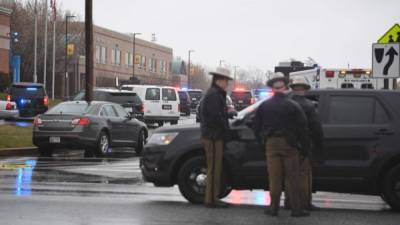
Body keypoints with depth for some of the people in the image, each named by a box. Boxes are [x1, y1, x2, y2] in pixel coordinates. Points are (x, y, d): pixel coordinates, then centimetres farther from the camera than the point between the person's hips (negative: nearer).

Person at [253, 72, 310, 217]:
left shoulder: (264, 106, 3)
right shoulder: (293, 106, -5)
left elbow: (256, 126, 8)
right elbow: (302, 128, -6)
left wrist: (262, 140, 18)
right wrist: (304, 148, 1)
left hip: (271, 144, 2)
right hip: (289, 144, -2)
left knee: (274, 178, 6)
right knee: (292, 178, 3)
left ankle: (274, 208, 8)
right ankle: (296, 209, 4)